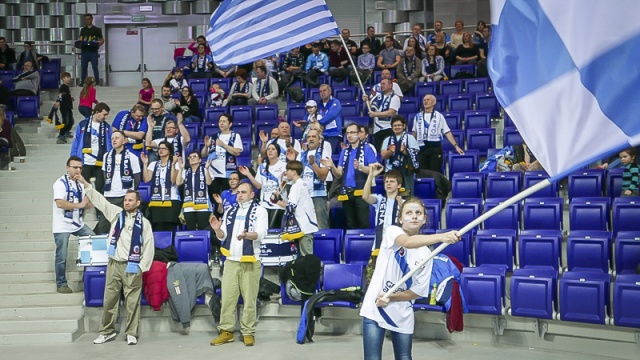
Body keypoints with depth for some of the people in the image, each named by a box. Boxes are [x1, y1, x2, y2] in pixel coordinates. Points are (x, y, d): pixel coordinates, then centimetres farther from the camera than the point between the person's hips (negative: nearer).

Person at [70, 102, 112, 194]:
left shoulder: (107, 127, 5)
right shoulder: (82, 124, 0)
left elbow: (110, 147, 7)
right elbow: (75, 145, 2)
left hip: (100, 164, 1)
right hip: (84, 164, -1)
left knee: (99, 189, 4)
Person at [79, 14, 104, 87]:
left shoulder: (97, 29, 7)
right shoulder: (83, 30, 16)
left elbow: (102, 40, 6)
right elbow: (81, 39, 11)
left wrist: (98, 44, -14)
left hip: (93, 51, -3)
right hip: (84, 51, 3)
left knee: (95, 67, -5)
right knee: (83, 67, 4)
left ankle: (97, 82, -1)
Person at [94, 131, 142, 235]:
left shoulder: (132, 157, 0)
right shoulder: (107, 156, 13)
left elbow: (137, 178, 1)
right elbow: (105, 176, 18)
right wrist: (103, 190, 8)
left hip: (125, 197, -4)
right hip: (109, 197, 4)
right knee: (102, 226, 5)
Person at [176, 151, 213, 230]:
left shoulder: (204, 170, 6)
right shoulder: (185, 171, 14)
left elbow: (208, 182, -9)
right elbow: (178, 183, 1)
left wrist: (206, 168, -18)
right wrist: (181, 169, -5)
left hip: (202, 206, -3)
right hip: (188, 206, 3)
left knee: (203, 230, -4)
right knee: (190, 230, 5)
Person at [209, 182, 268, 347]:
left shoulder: (259, 211, 1)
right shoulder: (230, 211, 15)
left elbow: (261, 234, -13)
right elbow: (223, 236, 12)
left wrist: (247, 235, -32)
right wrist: (217, 230, -10)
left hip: (250, 262, -4)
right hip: (231, 261, 4)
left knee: (249, 299, 0)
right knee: (227, 298, 2)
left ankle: (248, 333, 5)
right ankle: (226, 331, 8)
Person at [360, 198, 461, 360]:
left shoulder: (426, 254, 1)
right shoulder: (392, 232, -8)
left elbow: (418, 291, 0)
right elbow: (407, 242, -32)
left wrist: (390, 298, -16)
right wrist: (442, 237, -46)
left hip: (402, 316, 3)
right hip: (375, 310, -3)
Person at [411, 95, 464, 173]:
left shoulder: (439, 116, 4)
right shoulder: (417, 116, 11)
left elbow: (447, 132, 1)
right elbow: (414, 133, 16)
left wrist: (456, 146, -7)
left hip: (435, 148, -2)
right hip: (421, 148, 2)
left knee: (435, 172, -1)